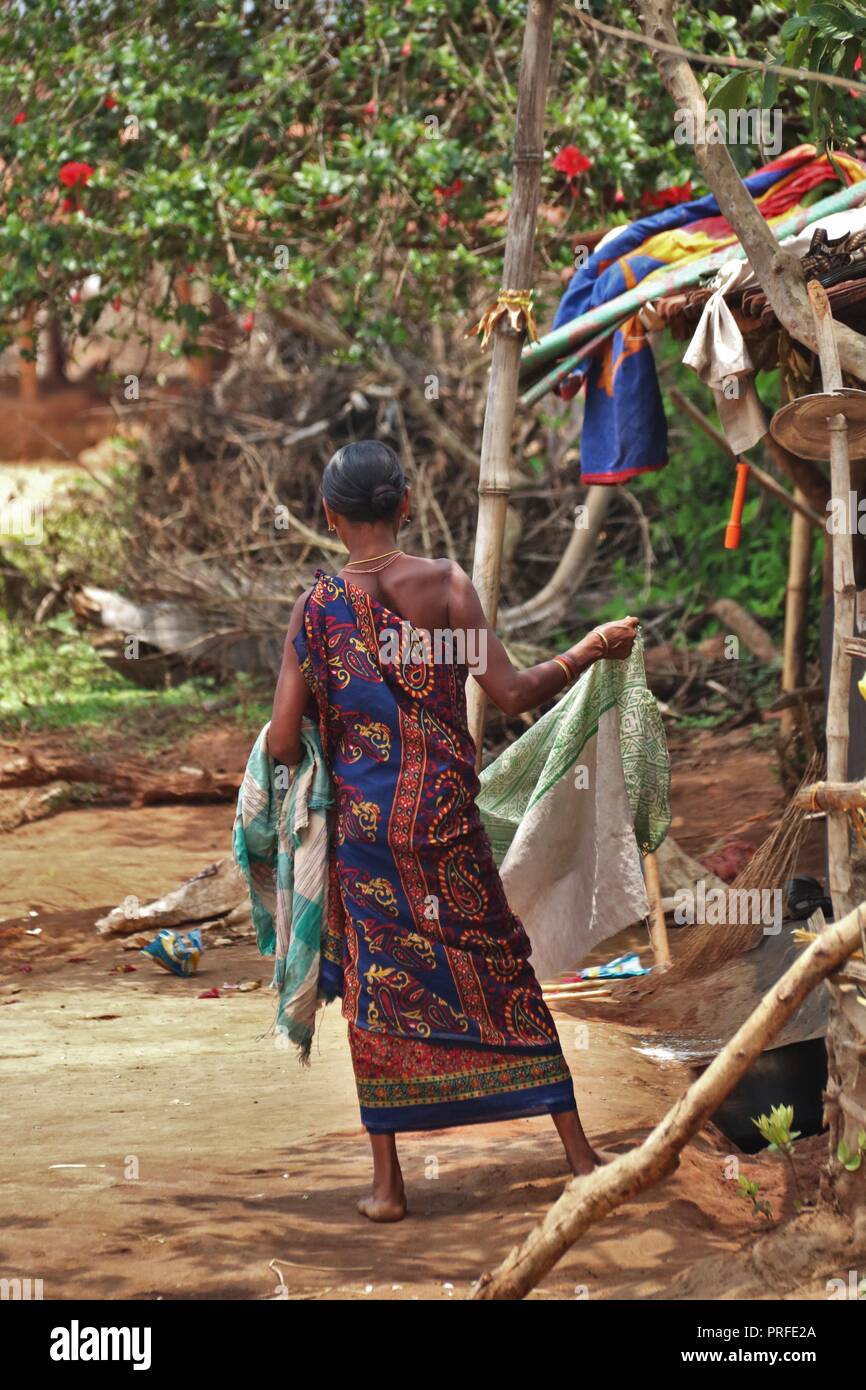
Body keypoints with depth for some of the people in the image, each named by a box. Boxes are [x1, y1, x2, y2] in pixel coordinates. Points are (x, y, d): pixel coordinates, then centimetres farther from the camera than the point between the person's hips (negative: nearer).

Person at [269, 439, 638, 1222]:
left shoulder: (318, 607, -4)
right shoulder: (445, 585, -7)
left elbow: (283, 743, -5)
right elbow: (512, 693, -11)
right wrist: (590, 652, 3)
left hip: (363, 826, 0)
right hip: (445, 818, 0)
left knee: (378, 986, 8)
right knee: (502, 971, 10)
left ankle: (387, 1182, 9)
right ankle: (578, 1151, 14)